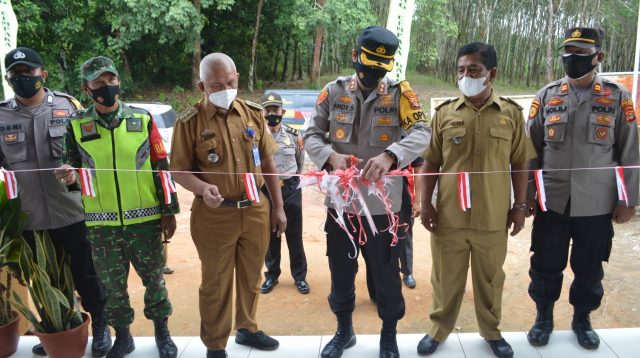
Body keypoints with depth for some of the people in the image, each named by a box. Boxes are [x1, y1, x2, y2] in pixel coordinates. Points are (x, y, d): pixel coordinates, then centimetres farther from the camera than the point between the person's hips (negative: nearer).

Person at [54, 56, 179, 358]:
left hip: (145, 219, -1)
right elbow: (71, 164, 8)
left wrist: (169, 210, 0)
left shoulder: (142, 119, 0)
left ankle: (162, 332, 30)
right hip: (102, 223, 1)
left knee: (153, 278, 11)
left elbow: (162, 167, 1)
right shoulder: (77, 125, 1)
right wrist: (70, 173, -18)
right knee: (112, 284, 12)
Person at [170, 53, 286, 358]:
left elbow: (268, 162, 8)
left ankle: (247, 329, 41)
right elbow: (179, 171, -6)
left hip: (256, 210, 4)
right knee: (216, 283, 10)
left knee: (251, 276, 19)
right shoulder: (189, 122, -9)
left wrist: (278, 207, 8)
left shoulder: (253, 113, 3)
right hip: (215, 215, -4)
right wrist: (203, 188, -27)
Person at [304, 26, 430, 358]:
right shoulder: (333, 91, 1)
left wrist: (390, 155, -35)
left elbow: (421, 133, -16)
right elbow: (311, 136, 0)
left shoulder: (400, 93, -4)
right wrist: (331, 156, -21)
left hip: (382, 204, -2)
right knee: (340, 272, 17)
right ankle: (344, 330, 41)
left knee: (386, 274, 12)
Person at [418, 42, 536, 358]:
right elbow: (431, 163, 4)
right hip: (449, 215, 0)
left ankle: (491, 331, 37)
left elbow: (520, 163, 5)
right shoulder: (444, 113, 1)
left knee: (490, 278, 16)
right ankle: (438, 329, 33)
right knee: (446, 278, 13)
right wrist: (426, 203, -1)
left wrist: (520, 206, 3)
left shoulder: (511, 113, 0)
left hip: (493, 217, 0)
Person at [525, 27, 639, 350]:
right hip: (551, 201, 1)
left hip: (596, 204, 0)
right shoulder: (546, 96, 3)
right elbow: (531, 149, 6)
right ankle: (543, 317, 31)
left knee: (589, 269, 13)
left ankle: (582, 319, 35)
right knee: (546, 266, 11)